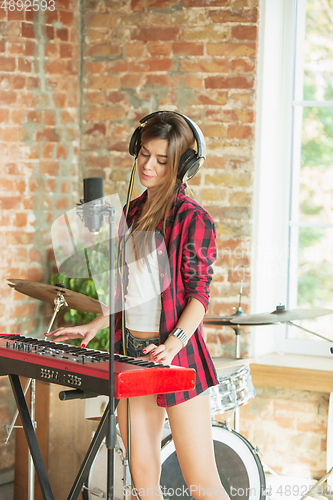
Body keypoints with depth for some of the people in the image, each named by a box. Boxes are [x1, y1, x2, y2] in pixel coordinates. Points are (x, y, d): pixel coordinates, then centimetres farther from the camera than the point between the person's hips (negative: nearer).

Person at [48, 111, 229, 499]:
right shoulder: (133, 213, 15)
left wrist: (173, 342, -25)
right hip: (130, 350, 7)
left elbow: (199, 292, -12)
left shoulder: (192, 218, -8)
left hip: (176, 354, -7)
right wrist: (94, 325, 14)